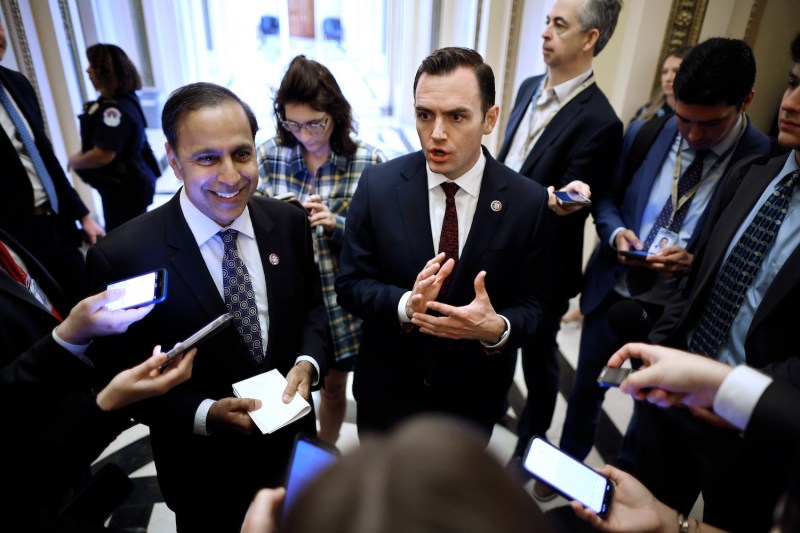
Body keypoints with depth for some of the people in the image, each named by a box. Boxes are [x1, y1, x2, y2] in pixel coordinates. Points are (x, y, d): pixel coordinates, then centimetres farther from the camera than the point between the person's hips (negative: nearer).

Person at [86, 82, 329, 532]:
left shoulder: (290, 222, -12)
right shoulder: (122, 257, -22)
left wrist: (307, 363, -18)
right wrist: (205, 414, -25)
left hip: (292, 442, 4)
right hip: (205, 471, -3)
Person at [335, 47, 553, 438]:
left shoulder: (529, 202, -15)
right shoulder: (378, 185, -14)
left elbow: (533, 303, -9)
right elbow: (350, 285, -11)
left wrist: (498, 328, -31)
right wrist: (405, 305, -30)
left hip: (474, 397, 1)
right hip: (386, 390, 0)